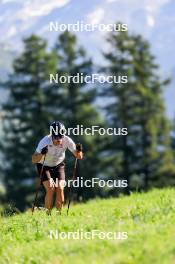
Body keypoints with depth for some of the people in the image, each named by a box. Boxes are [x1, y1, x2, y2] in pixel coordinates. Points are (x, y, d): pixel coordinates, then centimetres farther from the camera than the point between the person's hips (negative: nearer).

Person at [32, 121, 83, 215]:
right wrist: (41, 154, -55)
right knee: (50, 189, -18)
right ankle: (48, 214, -7)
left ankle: (59, 214, 0)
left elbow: (79, 156, -18)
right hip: (44, 166, -2)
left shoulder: (66, 140, -24)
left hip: (58, 165, 2)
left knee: (60, 189, -13)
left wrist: (79, 151, -39)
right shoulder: (45, 141, -31)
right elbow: (34, 160, -36)